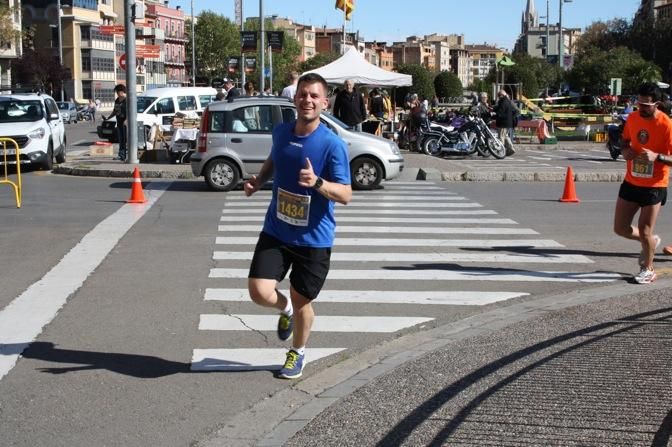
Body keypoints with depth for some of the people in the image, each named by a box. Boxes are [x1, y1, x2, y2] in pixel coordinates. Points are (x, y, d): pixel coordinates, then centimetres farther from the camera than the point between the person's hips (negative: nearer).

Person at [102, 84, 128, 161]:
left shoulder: (127, 100, -10)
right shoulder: (117, 100, 16)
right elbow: (114, 111, 26)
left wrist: (126, 120, -28)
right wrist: (108, 118, 19)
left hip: (125, 123, -8)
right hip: (119, 123, 9)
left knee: (126, 139, -8)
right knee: (121, 139, 9)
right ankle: (121, 155, 13)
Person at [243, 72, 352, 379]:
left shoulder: (332, 144, -16)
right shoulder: (281, 133, 0)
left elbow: (345, 195, -17)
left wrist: (317, 182, -34)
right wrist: (258, 180, 4)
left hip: (314, 239, -3)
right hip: (276, 232, 4)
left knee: (301, 301, 9)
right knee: (259, 292, -10)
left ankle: (298, 353, 38)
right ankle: (286, 309, 28)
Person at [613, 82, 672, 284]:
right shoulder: (632, 118, 0)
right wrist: (625, 151, -5)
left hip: (654, 186, -6)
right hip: (631, 182, 6)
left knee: (644, 231, 0)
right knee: (620, 228, 7)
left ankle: (648, 270, 24)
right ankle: (651, 241, 37)